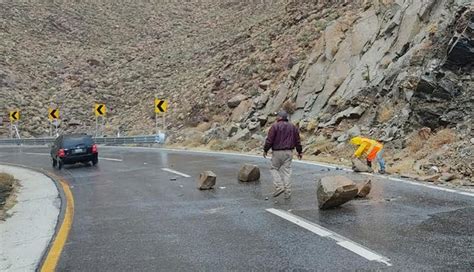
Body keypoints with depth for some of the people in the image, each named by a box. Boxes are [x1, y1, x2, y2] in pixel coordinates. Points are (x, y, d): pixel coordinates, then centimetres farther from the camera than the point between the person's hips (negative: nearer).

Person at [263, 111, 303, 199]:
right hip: (289, 152, 4)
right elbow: (297, 140, 11)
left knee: (274, 169, 11)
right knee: (287, 171, 6)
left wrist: (265, 150, 0)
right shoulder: (293, 127, 8)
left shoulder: (275, 126, -9)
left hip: (277, 152, -4)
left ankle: (279, 187, -5)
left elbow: (269, 140, -11)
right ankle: (287, 192, 4)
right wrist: (300, 151, 19)